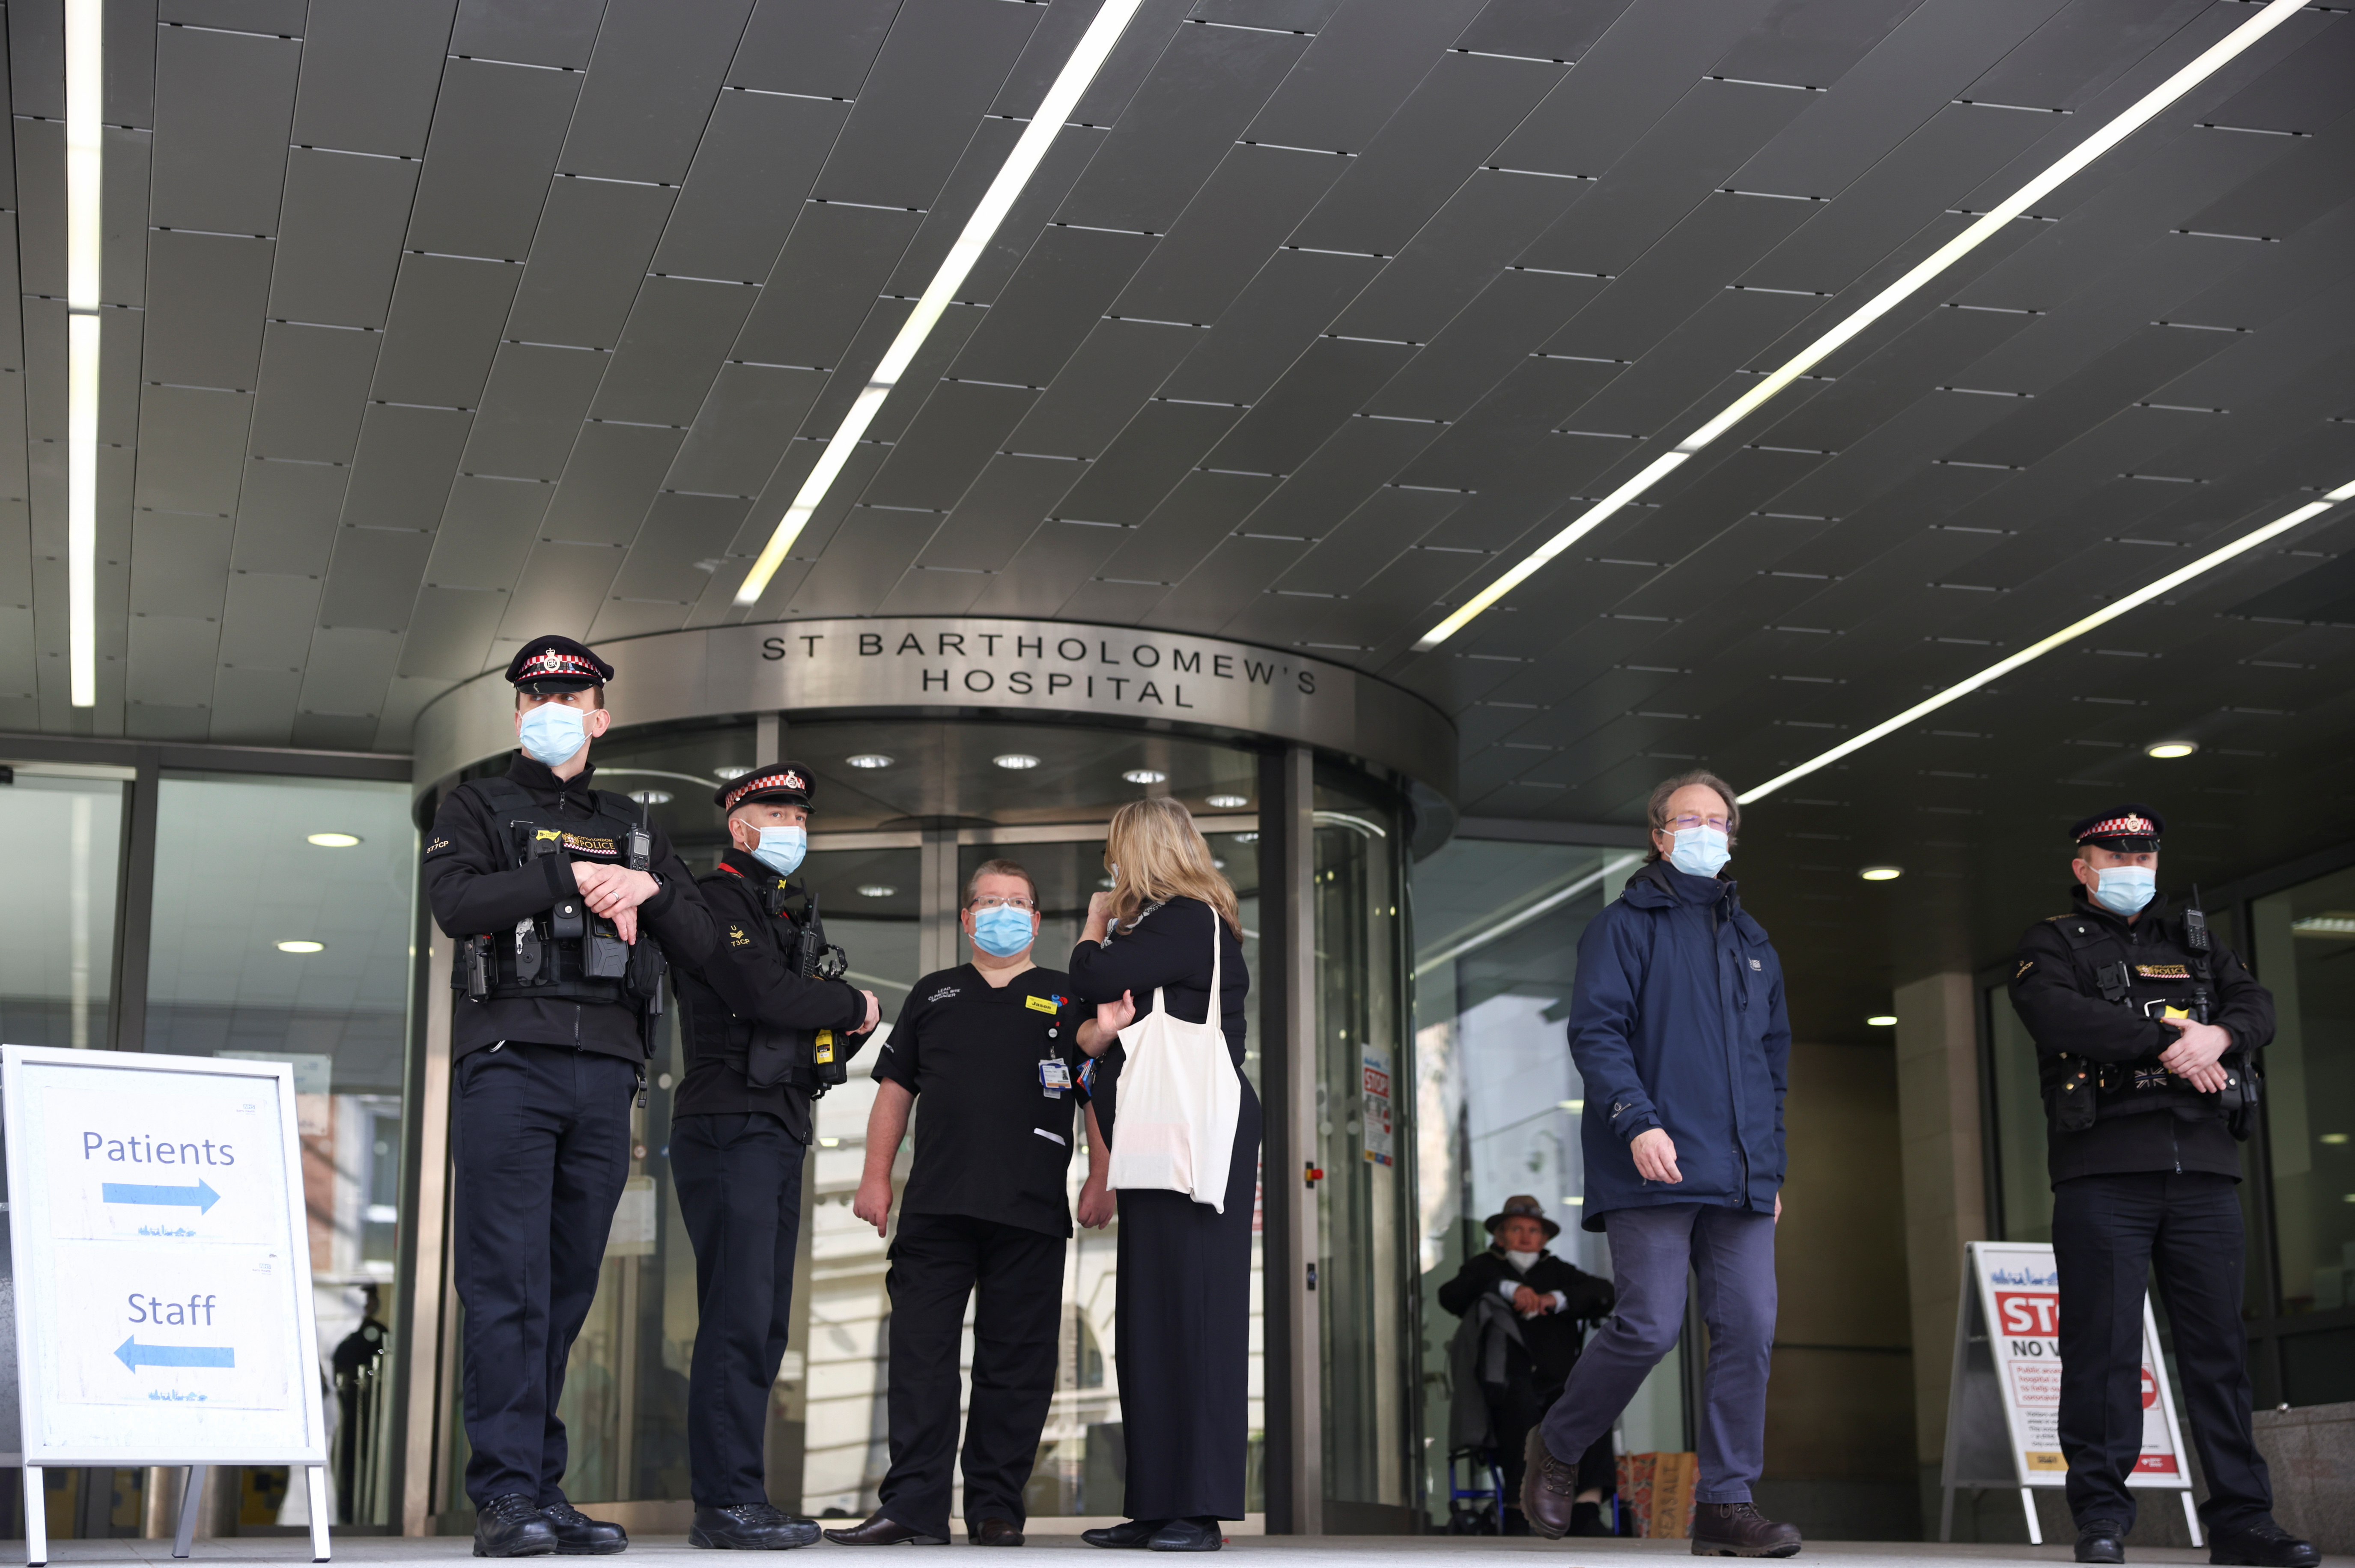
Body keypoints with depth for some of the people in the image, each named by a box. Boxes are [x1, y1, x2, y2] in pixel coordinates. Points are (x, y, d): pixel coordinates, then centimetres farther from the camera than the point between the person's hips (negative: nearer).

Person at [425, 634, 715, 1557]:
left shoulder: (632, 829, 22)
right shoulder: (478, 808, 11)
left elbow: (698, 941, 15)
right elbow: (455, 902, -9)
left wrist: (647, 888, -4)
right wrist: (571, 875, -10)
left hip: (605, 1072, 4)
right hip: (508, 1062, -4)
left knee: (568, 1288, 5)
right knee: (508, 1283, -10)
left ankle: (545, 1490, 9)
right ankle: (505, 1495, -10)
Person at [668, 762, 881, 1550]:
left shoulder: (780, 913, 24)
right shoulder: (717, 901, -5)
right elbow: (763, 995, -20)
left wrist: (841, 1035, 4)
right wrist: (852, 1004, -6)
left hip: (778, 1131, 10)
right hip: (730, 1125, -10)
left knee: (763, 1322, 8)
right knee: (739, 1315, -13)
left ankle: (737, 1497, 11)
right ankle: (726, 1501, -13)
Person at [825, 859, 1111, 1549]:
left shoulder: (1067, 1000, 13)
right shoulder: (933, 995, 19)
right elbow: (895, 1091, 18)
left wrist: (1100, 1182, -1)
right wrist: (875, 1177, 9)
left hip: (1031, 1210, -1)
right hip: (936, 1206, 2)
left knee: (1016, 1363, 0)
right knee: (920, 1353, -4)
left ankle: (997, 1507, 6)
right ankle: (913, 1504, -1)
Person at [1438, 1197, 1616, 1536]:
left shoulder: (1558, 1271, 27)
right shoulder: (1484, 1267, 21)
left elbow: (1604, 1293, 10)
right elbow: (1450, 1295, 0)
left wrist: (1556, 1300, -8)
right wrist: (1508, 1289, -14)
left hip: (1559, 1383, 2)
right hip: (1506, 1382, -2)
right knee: (1521, 1400, -37)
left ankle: (1587, 1510, -36)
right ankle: (1517, 1510, -34)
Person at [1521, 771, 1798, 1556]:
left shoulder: (1751, 940, 22)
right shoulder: (1625, 925, 3)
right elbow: (1595, 1031, -7)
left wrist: (1773, 1165, 18)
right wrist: (1638, 1121, -20)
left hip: (1740, 1177, 6)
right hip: (1654, 1168, -6)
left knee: (1749, 1327, -3)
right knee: (1649, 1327, -10)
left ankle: (1726, 1503, 3)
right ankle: (1557, 1447, 15)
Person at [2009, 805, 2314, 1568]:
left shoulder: (2195, 941, 23)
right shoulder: (2054, 944, 9)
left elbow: (2258, 1004, 9)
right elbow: (2056, 1013, -12)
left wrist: (2219, 1034, -14)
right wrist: (2167, 1038, -13)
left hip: (2202, 1167, 4)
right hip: (2105, 1170, -4)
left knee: (2219, 1342, 3)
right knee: (2103, 1342, -6)